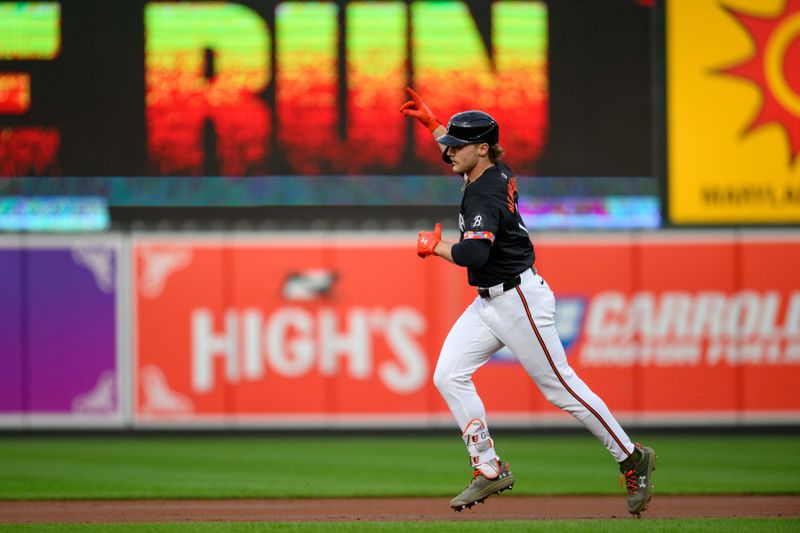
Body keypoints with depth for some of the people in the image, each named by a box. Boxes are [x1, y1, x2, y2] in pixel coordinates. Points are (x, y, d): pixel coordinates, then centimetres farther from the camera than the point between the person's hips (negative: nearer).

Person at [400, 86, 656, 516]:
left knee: (561, 388, -3)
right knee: (449, 376, 0)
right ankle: (489, 470, 4)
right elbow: (455, 155, 31)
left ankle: (632, 459, 9)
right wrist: (430, 122, 27)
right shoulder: (493, 173, 5)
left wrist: (434, 246, -20)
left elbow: (474, 254, -37)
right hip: (489, 302, 10)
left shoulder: (485, 196, -23)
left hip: (519, 301, -10)